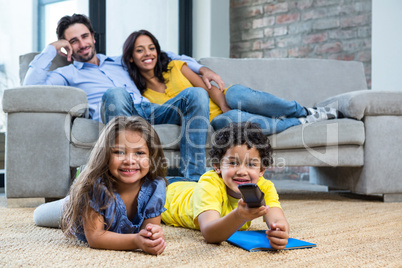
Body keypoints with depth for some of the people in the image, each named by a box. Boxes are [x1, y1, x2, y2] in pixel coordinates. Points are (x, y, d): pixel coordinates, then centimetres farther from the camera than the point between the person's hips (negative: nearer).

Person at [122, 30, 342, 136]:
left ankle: (306, 112, -16)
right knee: (225, 120, -38)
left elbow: (207, 87, 0)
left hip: (224, 99, 1)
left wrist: (225, 107, -18)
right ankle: (299, 123, -25)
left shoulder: (175, 67, 7)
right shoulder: (145, 95, 6)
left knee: (239, 96, -35)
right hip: (213, 120, -1)